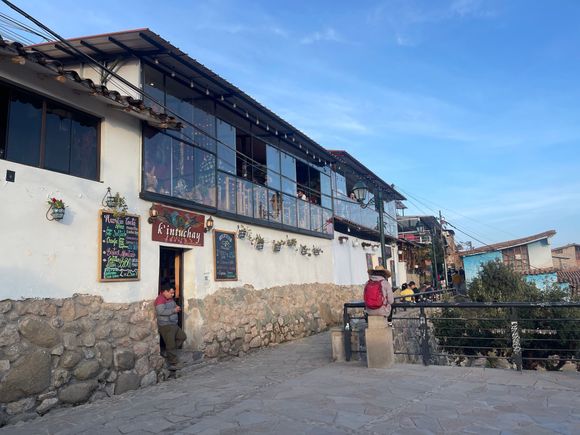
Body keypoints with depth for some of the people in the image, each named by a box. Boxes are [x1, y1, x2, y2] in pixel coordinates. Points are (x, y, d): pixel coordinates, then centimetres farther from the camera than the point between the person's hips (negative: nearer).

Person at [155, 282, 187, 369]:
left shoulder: (170, 298, 11)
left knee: (182, 336, 16)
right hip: (165, 326, -10)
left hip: (173, 324, 10)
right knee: (170, 344, -5)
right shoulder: (160, 300, -18)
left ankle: (168, 352, 23)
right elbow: (161, 312, -29)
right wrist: (174, 310, -23)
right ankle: (173, 364, 4)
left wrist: (177, 308, 3)